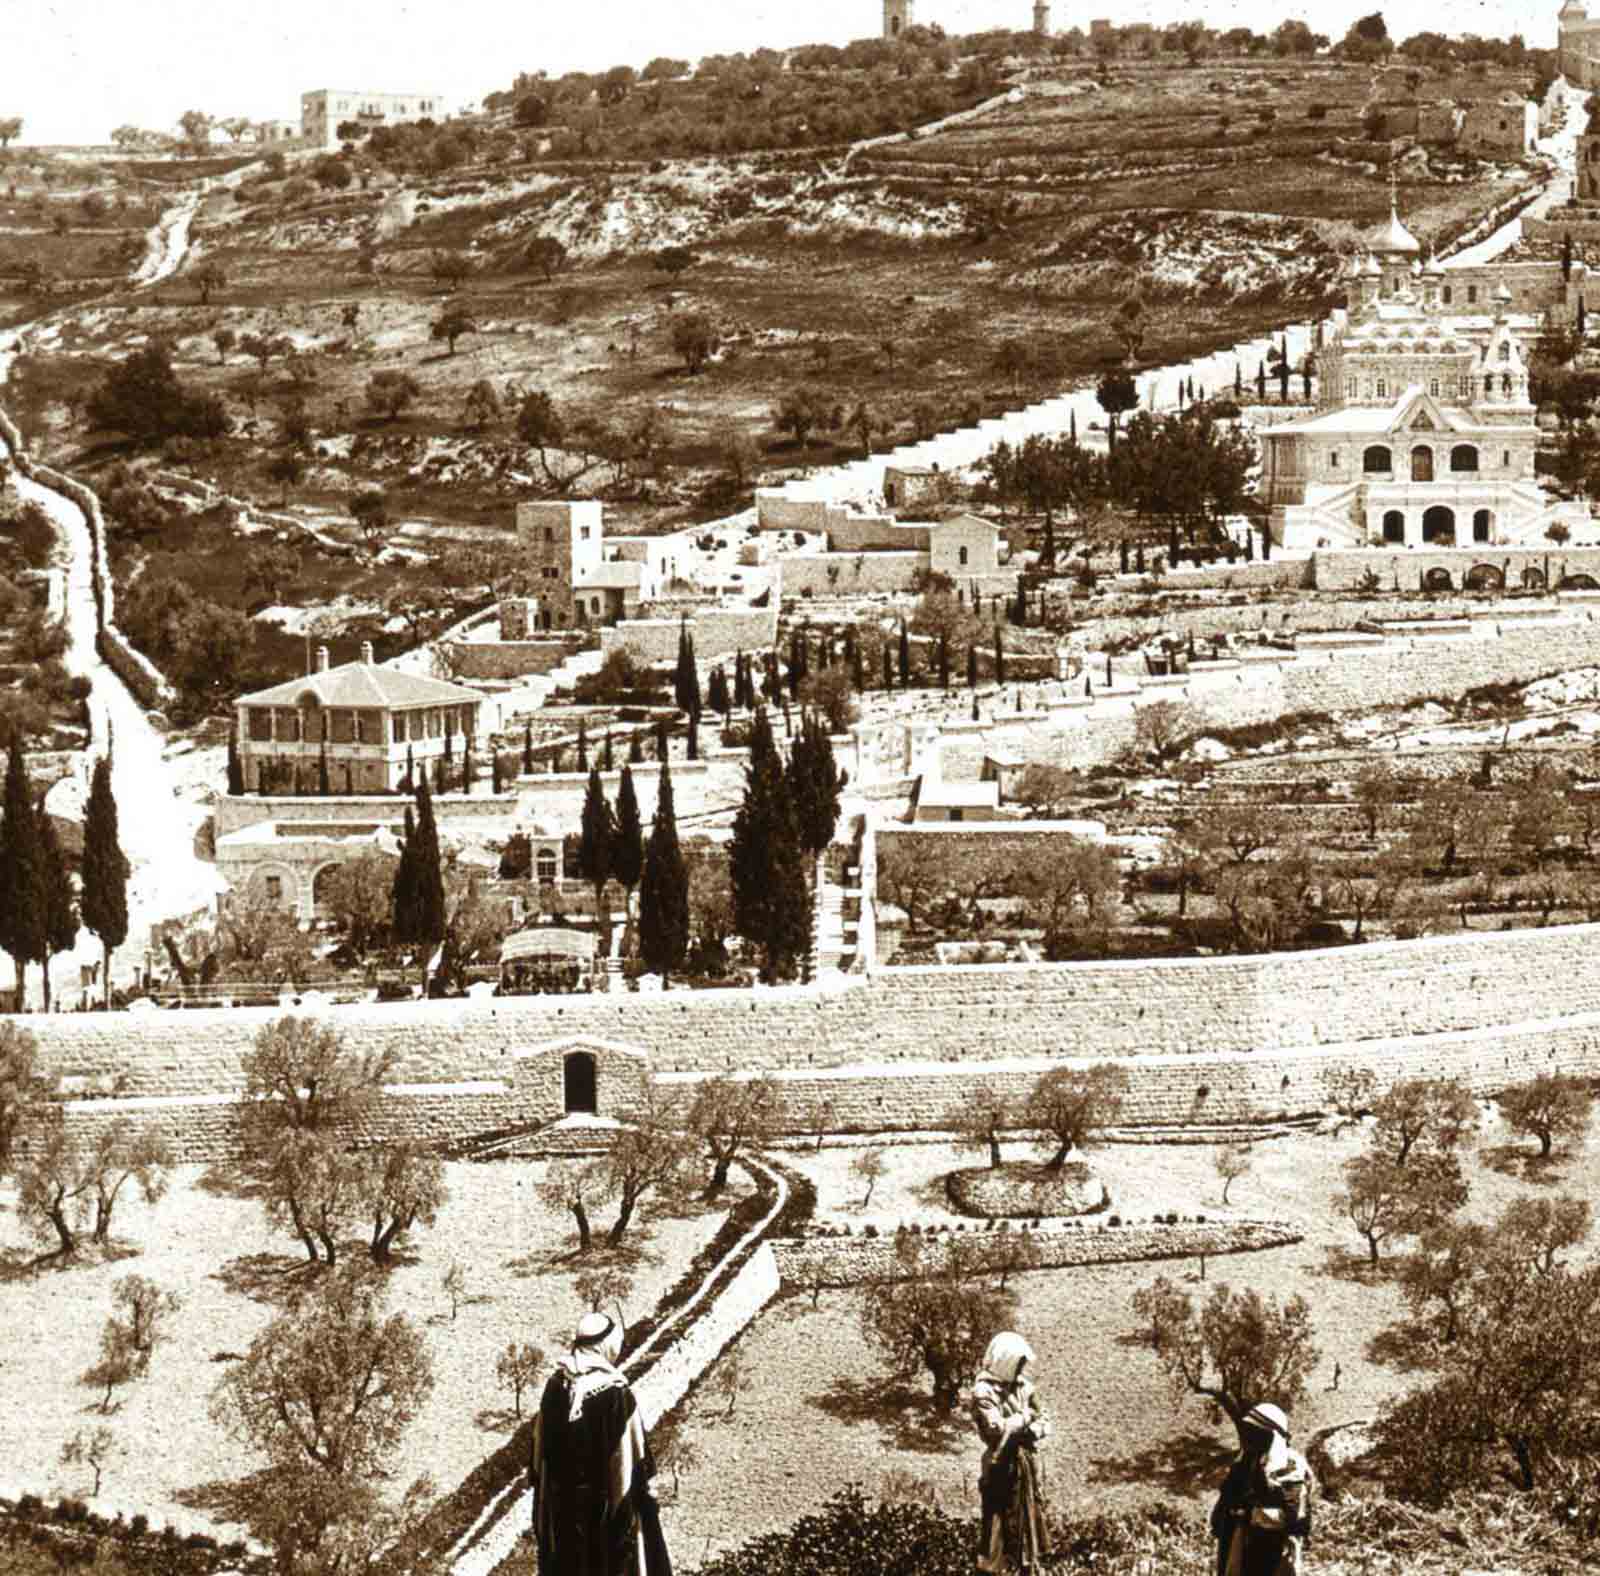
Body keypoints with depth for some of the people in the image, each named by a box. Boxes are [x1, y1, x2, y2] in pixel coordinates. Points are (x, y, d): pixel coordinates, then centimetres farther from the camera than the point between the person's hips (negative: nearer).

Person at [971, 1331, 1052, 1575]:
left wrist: (1032, 1430, -10)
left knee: (1030, 1522, 15)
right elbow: (996, 1430, -24)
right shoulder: (984, 1392, -13)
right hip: (1001, 1468, -7)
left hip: (1027, 1466, 7)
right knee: (999, 1527, -3)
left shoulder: (1022, 1387, 9)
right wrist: (1024, 1418, -10)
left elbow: (1044, 1424, 12)